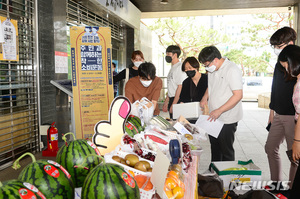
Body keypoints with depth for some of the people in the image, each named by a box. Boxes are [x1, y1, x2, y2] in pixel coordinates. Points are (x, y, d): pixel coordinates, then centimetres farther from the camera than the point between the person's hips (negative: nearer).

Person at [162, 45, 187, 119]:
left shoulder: (180, 67, -12)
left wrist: (173, 104, -19)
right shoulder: (172, 68, 17)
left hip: (177, 100, -9)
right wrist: (166, 102, 17)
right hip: (172, 99, 9)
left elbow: (180, 87, -18)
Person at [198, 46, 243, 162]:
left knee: (226, 150, 4)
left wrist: (219, 111, -25)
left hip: (227, 119, -8)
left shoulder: (232, 70, -19)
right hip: (213, 117, 8)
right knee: (214, 148, 18)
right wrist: (205, 97, 2)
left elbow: (238, 95, -22)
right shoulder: (212, 70, 7)